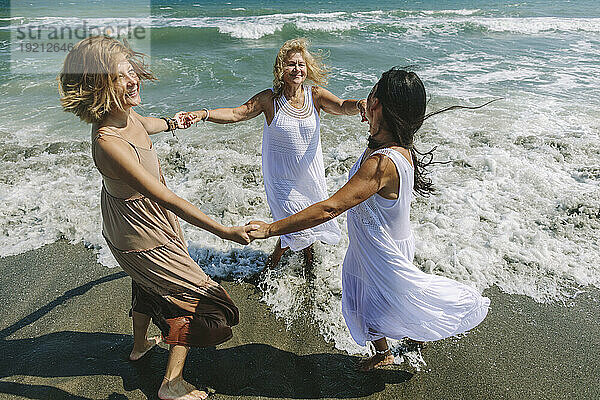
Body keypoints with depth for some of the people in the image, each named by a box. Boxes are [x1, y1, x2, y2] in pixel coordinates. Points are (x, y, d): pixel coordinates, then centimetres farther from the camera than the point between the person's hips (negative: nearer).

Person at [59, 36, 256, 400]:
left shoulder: (124, 113, -10)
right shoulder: (108, 143, -37)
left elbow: (142, 124, 18)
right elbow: (166, 199, -37)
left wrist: (171, 123, 38)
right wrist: (225, 231, -36)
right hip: (142, 237, -9)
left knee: (148, 284, 33)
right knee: (197, 297, 6)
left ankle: (141, 344, 60)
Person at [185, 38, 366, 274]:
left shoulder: (315, 95, -6)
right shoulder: (269, 99, -11)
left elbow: (342, 106, -21)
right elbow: (237, 113, -17)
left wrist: (359, 104, -44)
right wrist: (203, 114, -32)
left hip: (311, 174, 3)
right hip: (282, 177, -3)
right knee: (297, 227, -5)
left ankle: (308, 257, 50)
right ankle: (272, 264, 26)